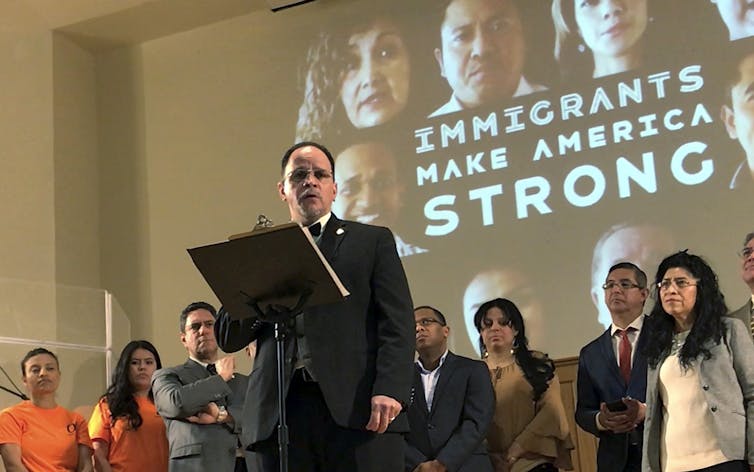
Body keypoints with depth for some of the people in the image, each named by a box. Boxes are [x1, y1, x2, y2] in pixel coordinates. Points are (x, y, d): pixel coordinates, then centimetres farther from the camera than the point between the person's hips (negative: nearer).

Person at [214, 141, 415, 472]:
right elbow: (228, 339, 14)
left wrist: (389, 391, -13)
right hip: (280, 411, 2)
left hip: (358, 408, -2)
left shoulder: (372, 241, 14)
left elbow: (397, 323, 2)